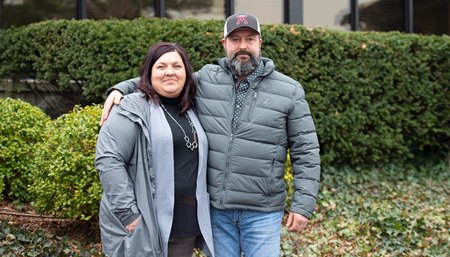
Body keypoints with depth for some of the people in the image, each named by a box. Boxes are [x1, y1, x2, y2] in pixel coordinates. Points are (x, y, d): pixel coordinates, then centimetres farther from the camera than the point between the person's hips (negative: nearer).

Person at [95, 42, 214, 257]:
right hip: (143, 229, -6)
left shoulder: (190, 112, 14)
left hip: (186, 229, 6)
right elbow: (107, 159, -16)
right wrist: (128, 213, -20)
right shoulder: (134, 109, -8)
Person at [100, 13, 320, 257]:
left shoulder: (289, 91, -2)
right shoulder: (205, 80, 3)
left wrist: (303, 204, -6)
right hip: (215, 207, 2)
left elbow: (306, 151, -1)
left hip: (262, 212, -2)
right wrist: (121, 89, -3)